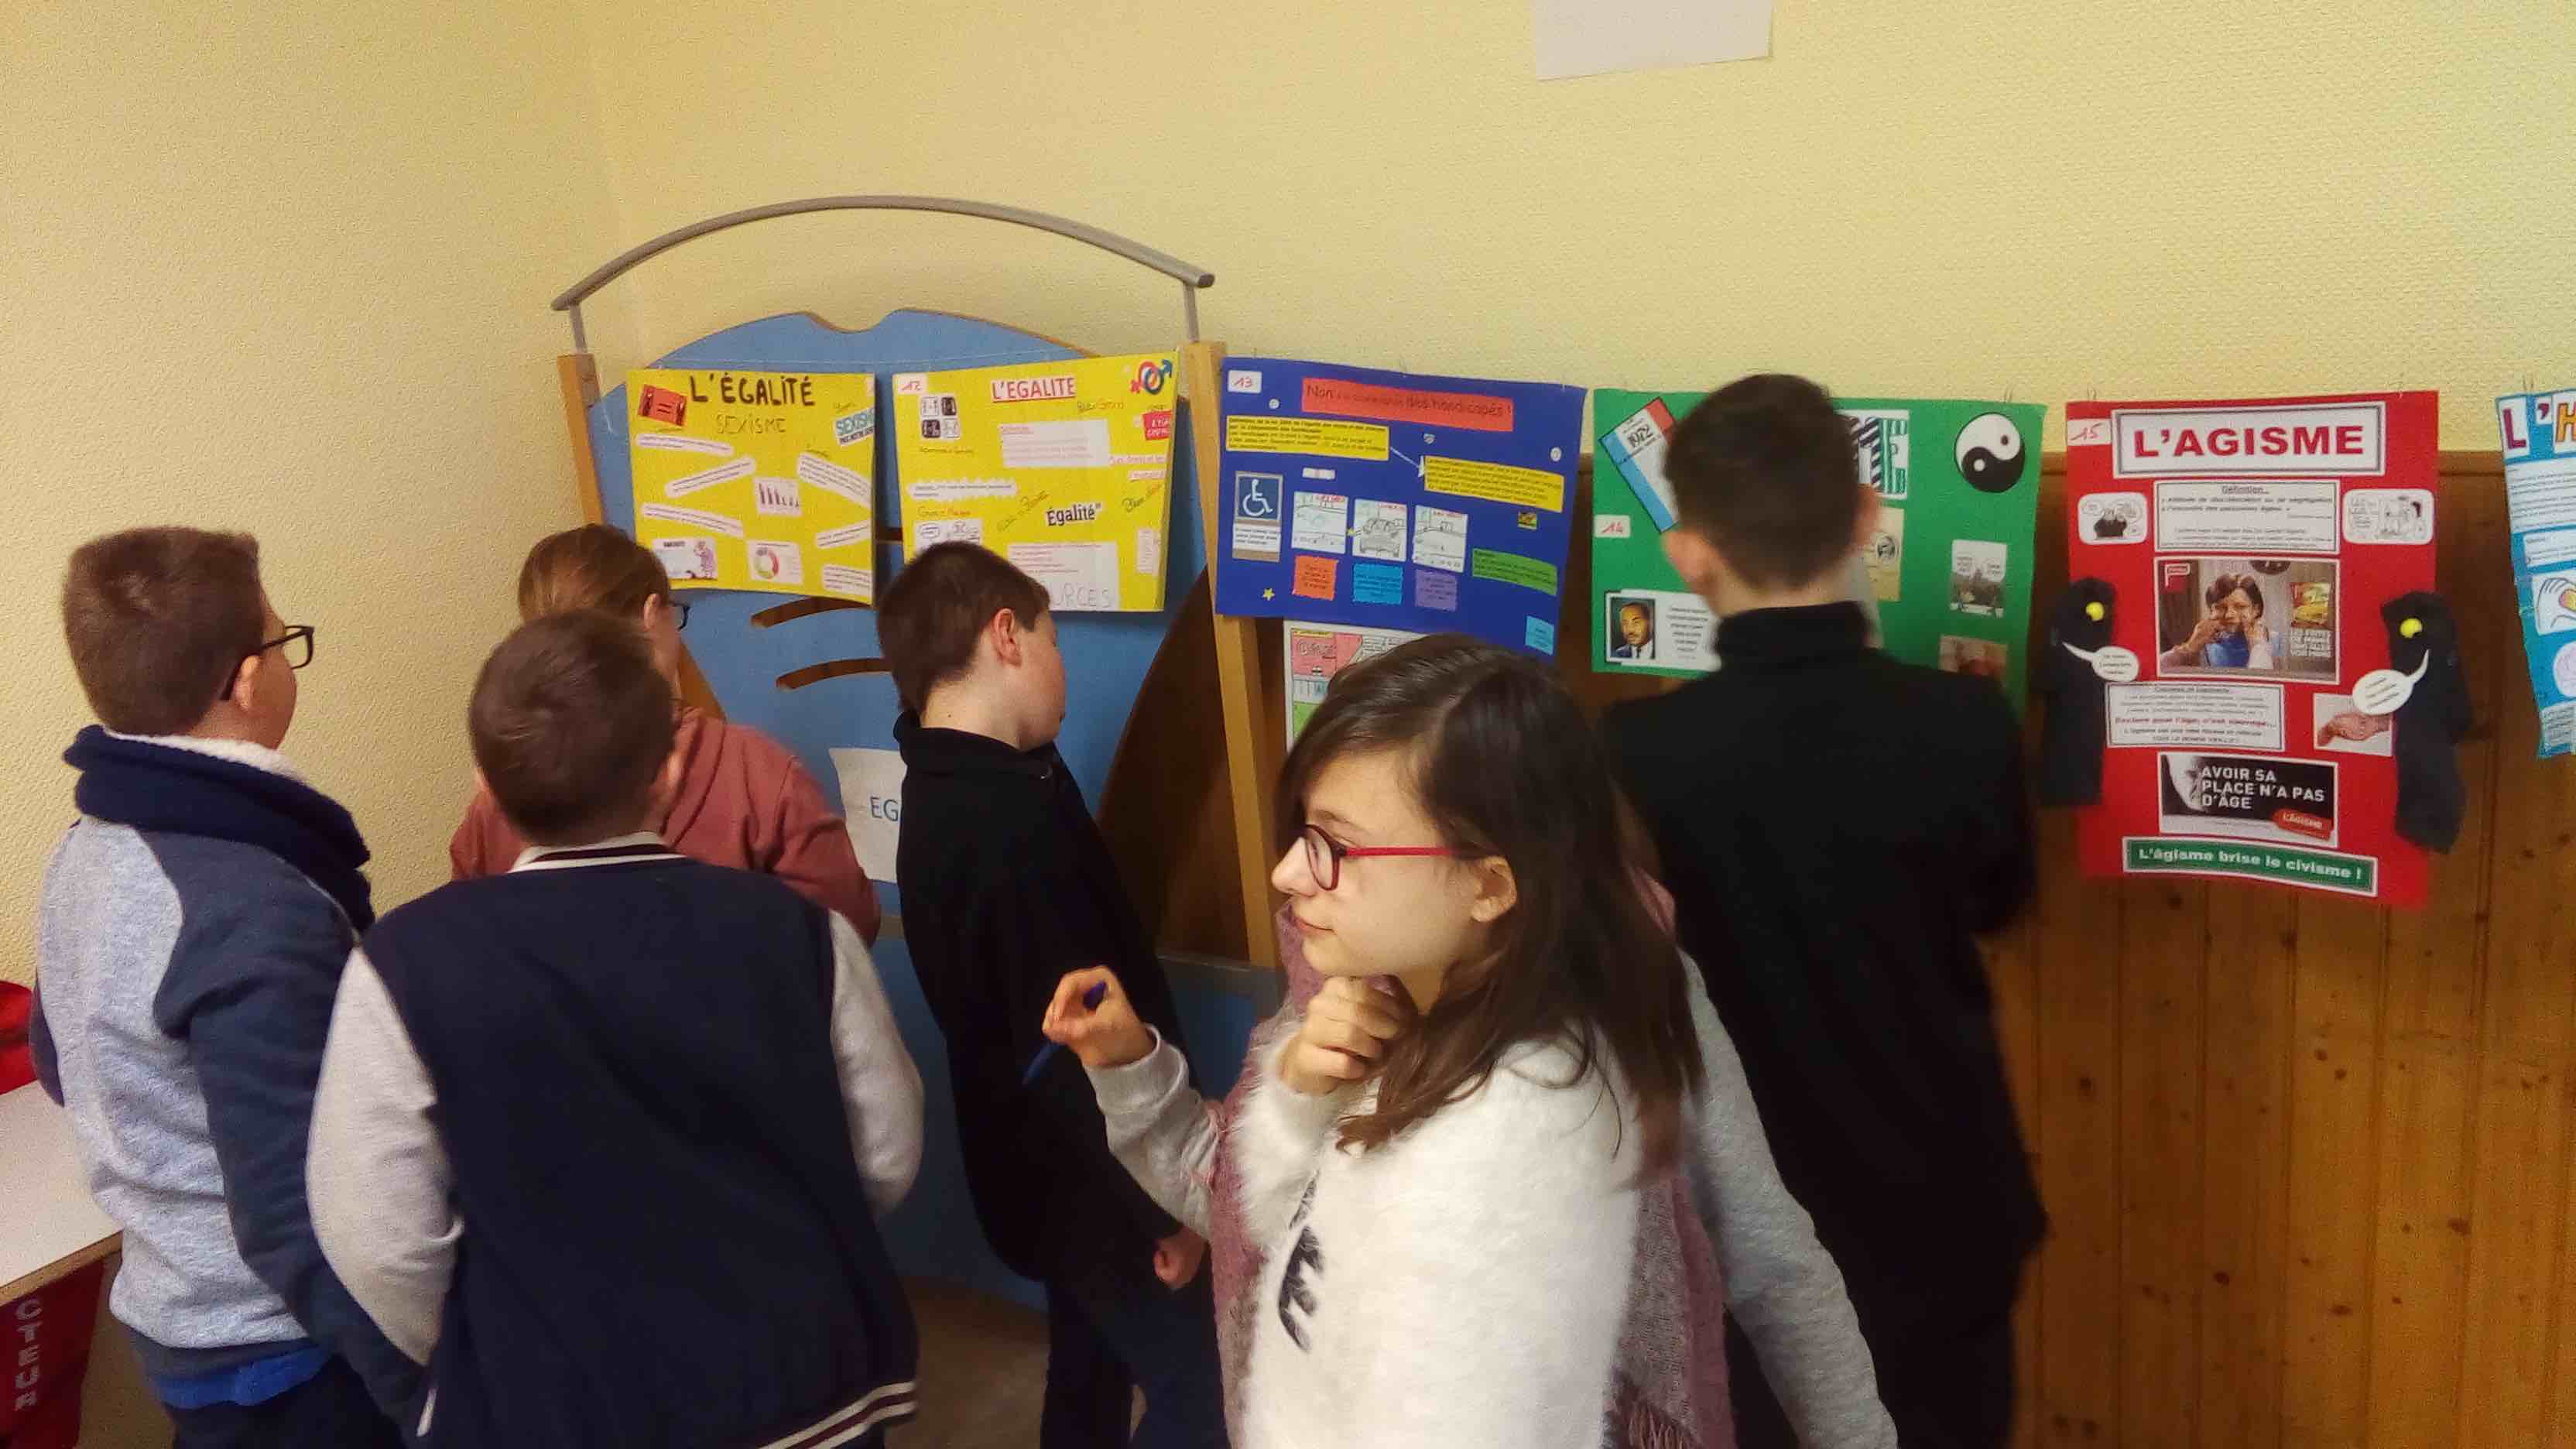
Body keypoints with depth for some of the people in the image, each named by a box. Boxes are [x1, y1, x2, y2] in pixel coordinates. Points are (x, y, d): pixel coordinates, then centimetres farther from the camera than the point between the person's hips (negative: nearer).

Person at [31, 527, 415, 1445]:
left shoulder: (85, 854, 0)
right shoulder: (257, 912, -28)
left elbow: (61, 1065, 16)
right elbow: (301, 1218, -28)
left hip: (176, 1316, 9)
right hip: (285, 1353, -8)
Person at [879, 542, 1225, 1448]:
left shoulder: (949, 789, 1)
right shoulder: (1012, 820, -31)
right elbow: (1068, 1042, -28)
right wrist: (1158, 1206, -21)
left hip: (1051, 1169, 10)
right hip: (1090, 1180, -10)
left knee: (1089, 1375, 23)